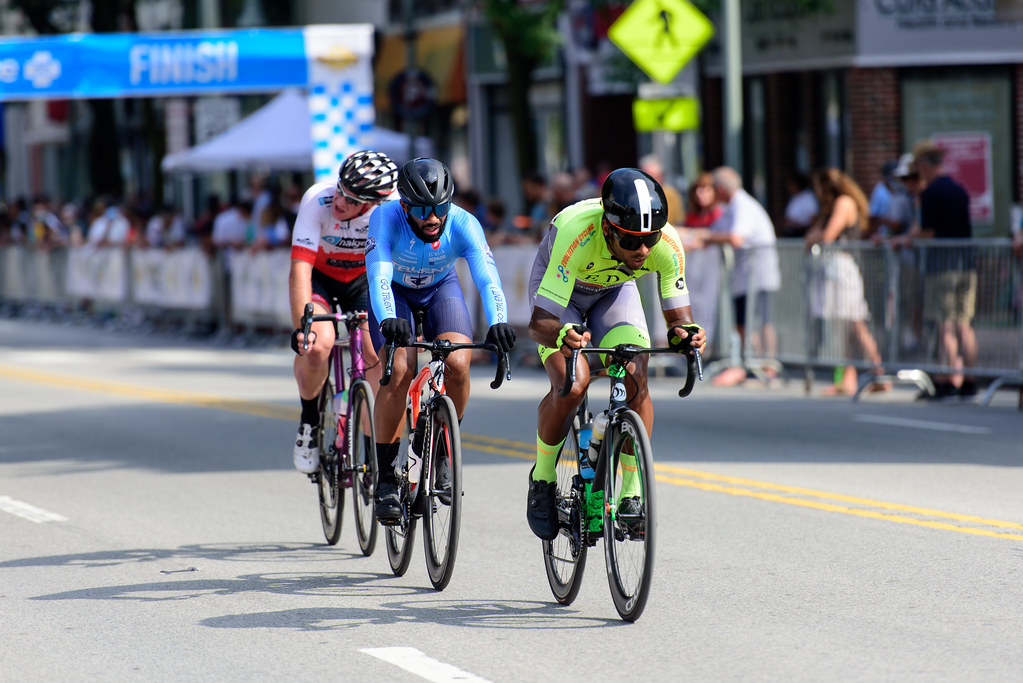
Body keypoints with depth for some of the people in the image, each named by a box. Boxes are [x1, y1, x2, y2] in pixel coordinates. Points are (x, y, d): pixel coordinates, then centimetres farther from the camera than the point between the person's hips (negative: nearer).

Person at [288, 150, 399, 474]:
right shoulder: (318, 200, -33)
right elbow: (300, 269, -37)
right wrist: (301, 327, -47)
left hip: (363, 278, 2)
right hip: (319, 275, -2)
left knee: (378, 356, -17)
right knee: (317, 344, -29)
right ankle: (309, 422, -2)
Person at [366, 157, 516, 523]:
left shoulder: (463, 224, -30)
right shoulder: (386, 218, -32)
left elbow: (487, 278, -40)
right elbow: (379, 277, -43)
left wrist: (499, 322, -59)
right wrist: (388, 320, -62)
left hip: (440, 288, 1)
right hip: (395, 291, -1)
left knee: (457, 365, -24)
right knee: (398, 372, -24)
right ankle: (385, 479, -12)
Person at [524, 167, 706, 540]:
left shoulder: (667, 244, -33)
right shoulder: (577, 234, -42)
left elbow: (677, 316, -23)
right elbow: (539, 324, -42)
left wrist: (685, 333, -47)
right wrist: (562, 335, -64)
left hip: (614, 289, 3)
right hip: (559, 285, -3)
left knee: (635, 383, -19)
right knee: (571, 386, -24)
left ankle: (632, 493, -6)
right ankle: (542, 478, 1)